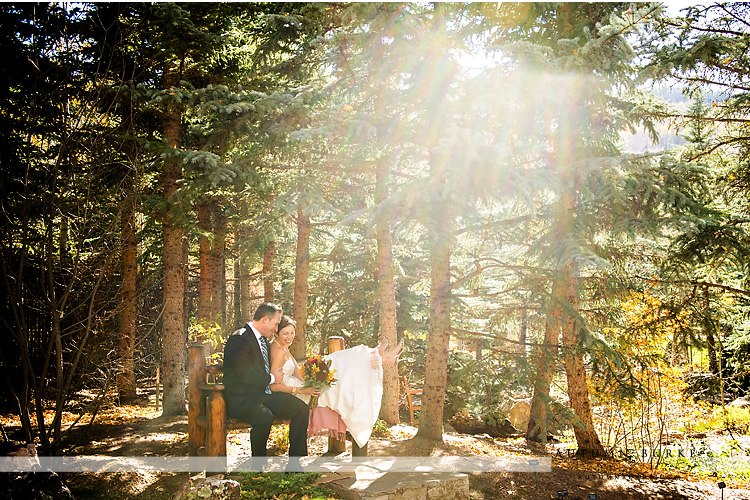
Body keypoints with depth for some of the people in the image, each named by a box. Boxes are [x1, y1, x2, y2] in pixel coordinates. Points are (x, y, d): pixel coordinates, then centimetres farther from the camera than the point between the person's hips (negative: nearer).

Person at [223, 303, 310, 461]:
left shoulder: (263, 339, 17)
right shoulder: (239, 339, -14)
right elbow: (247, 375, -22)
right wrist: (272, 378, -6)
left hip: (263, 393, 9)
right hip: (241, 399, -9)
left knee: (302, 409, -9)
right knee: (265, 416, -38)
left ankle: (294, 465, -3)